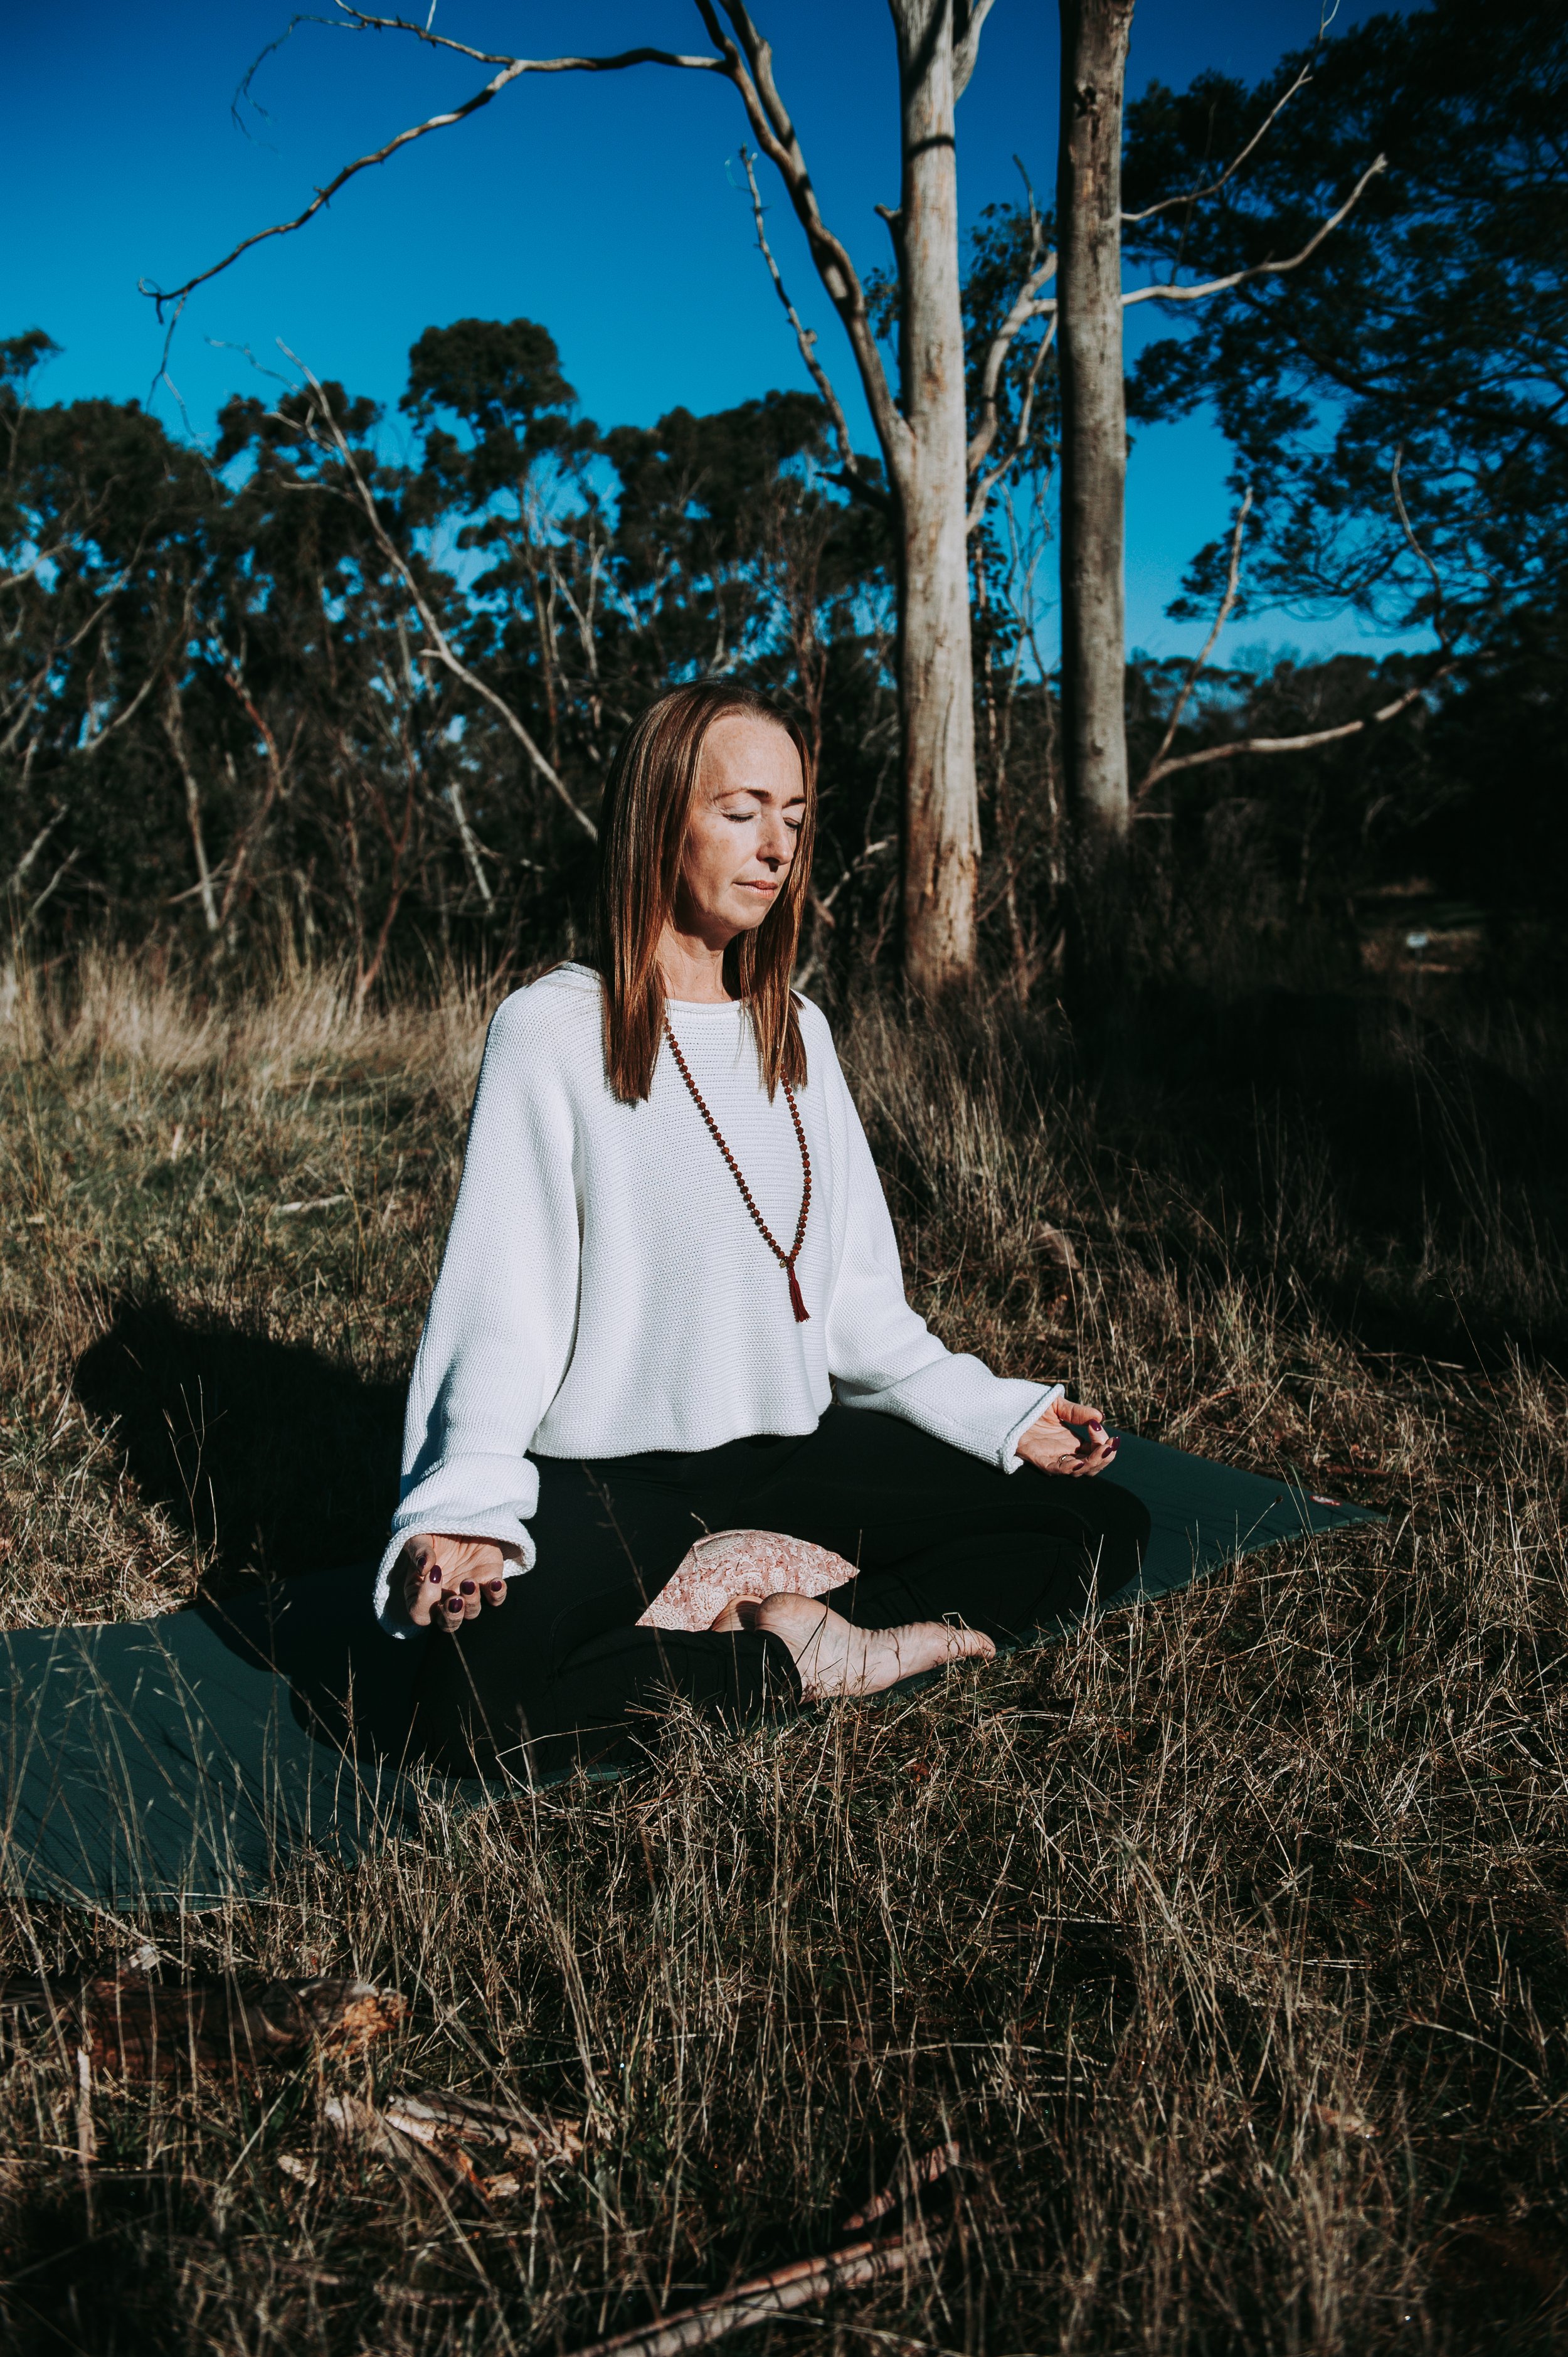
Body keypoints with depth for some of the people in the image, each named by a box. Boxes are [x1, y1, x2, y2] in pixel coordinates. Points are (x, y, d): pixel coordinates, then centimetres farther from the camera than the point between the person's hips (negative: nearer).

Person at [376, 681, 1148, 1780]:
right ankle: (811, 1664, -16)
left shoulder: (797, 1031, 10)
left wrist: (1000, 1413, 4)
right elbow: (500, 1307, -12)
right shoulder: (553, 1028, -7)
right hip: (612, 1476, -5)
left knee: (1107, 1526, -4)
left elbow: (857, 1297, 13)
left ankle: (792, 1621, -15)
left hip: (796, 1447, 6)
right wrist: (465, 1510, -27)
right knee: (479, 1707, -33)